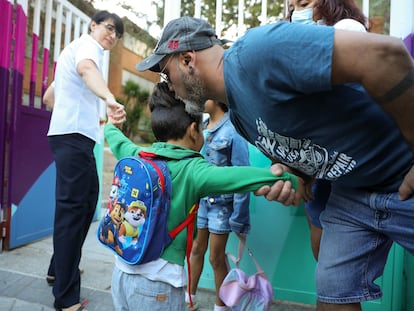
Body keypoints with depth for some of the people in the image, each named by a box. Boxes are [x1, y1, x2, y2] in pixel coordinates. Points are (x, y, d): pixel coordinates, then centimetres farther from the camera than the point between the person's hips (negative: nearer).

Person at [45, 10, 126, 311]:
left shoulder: (75, 48, 29)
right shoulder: (87, 44, -1)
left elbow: (49, 96, 32)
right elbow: (86, 68, -30)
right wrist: (110, 98, -47)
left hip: (73, 134, 10)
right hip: (74, 135, -10)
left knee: (86, 201, 16)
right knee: (72, 207, -11)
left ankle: (60, 269, 28)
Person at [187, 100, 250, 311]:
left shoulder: (232, 130, -17)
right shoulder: (201, 127, 1)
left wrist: (238, 218, -15)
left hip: (222, 203, -5)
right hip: (200, 199, 5)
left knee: (216, 258, 8)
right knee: (197, 249, 18)